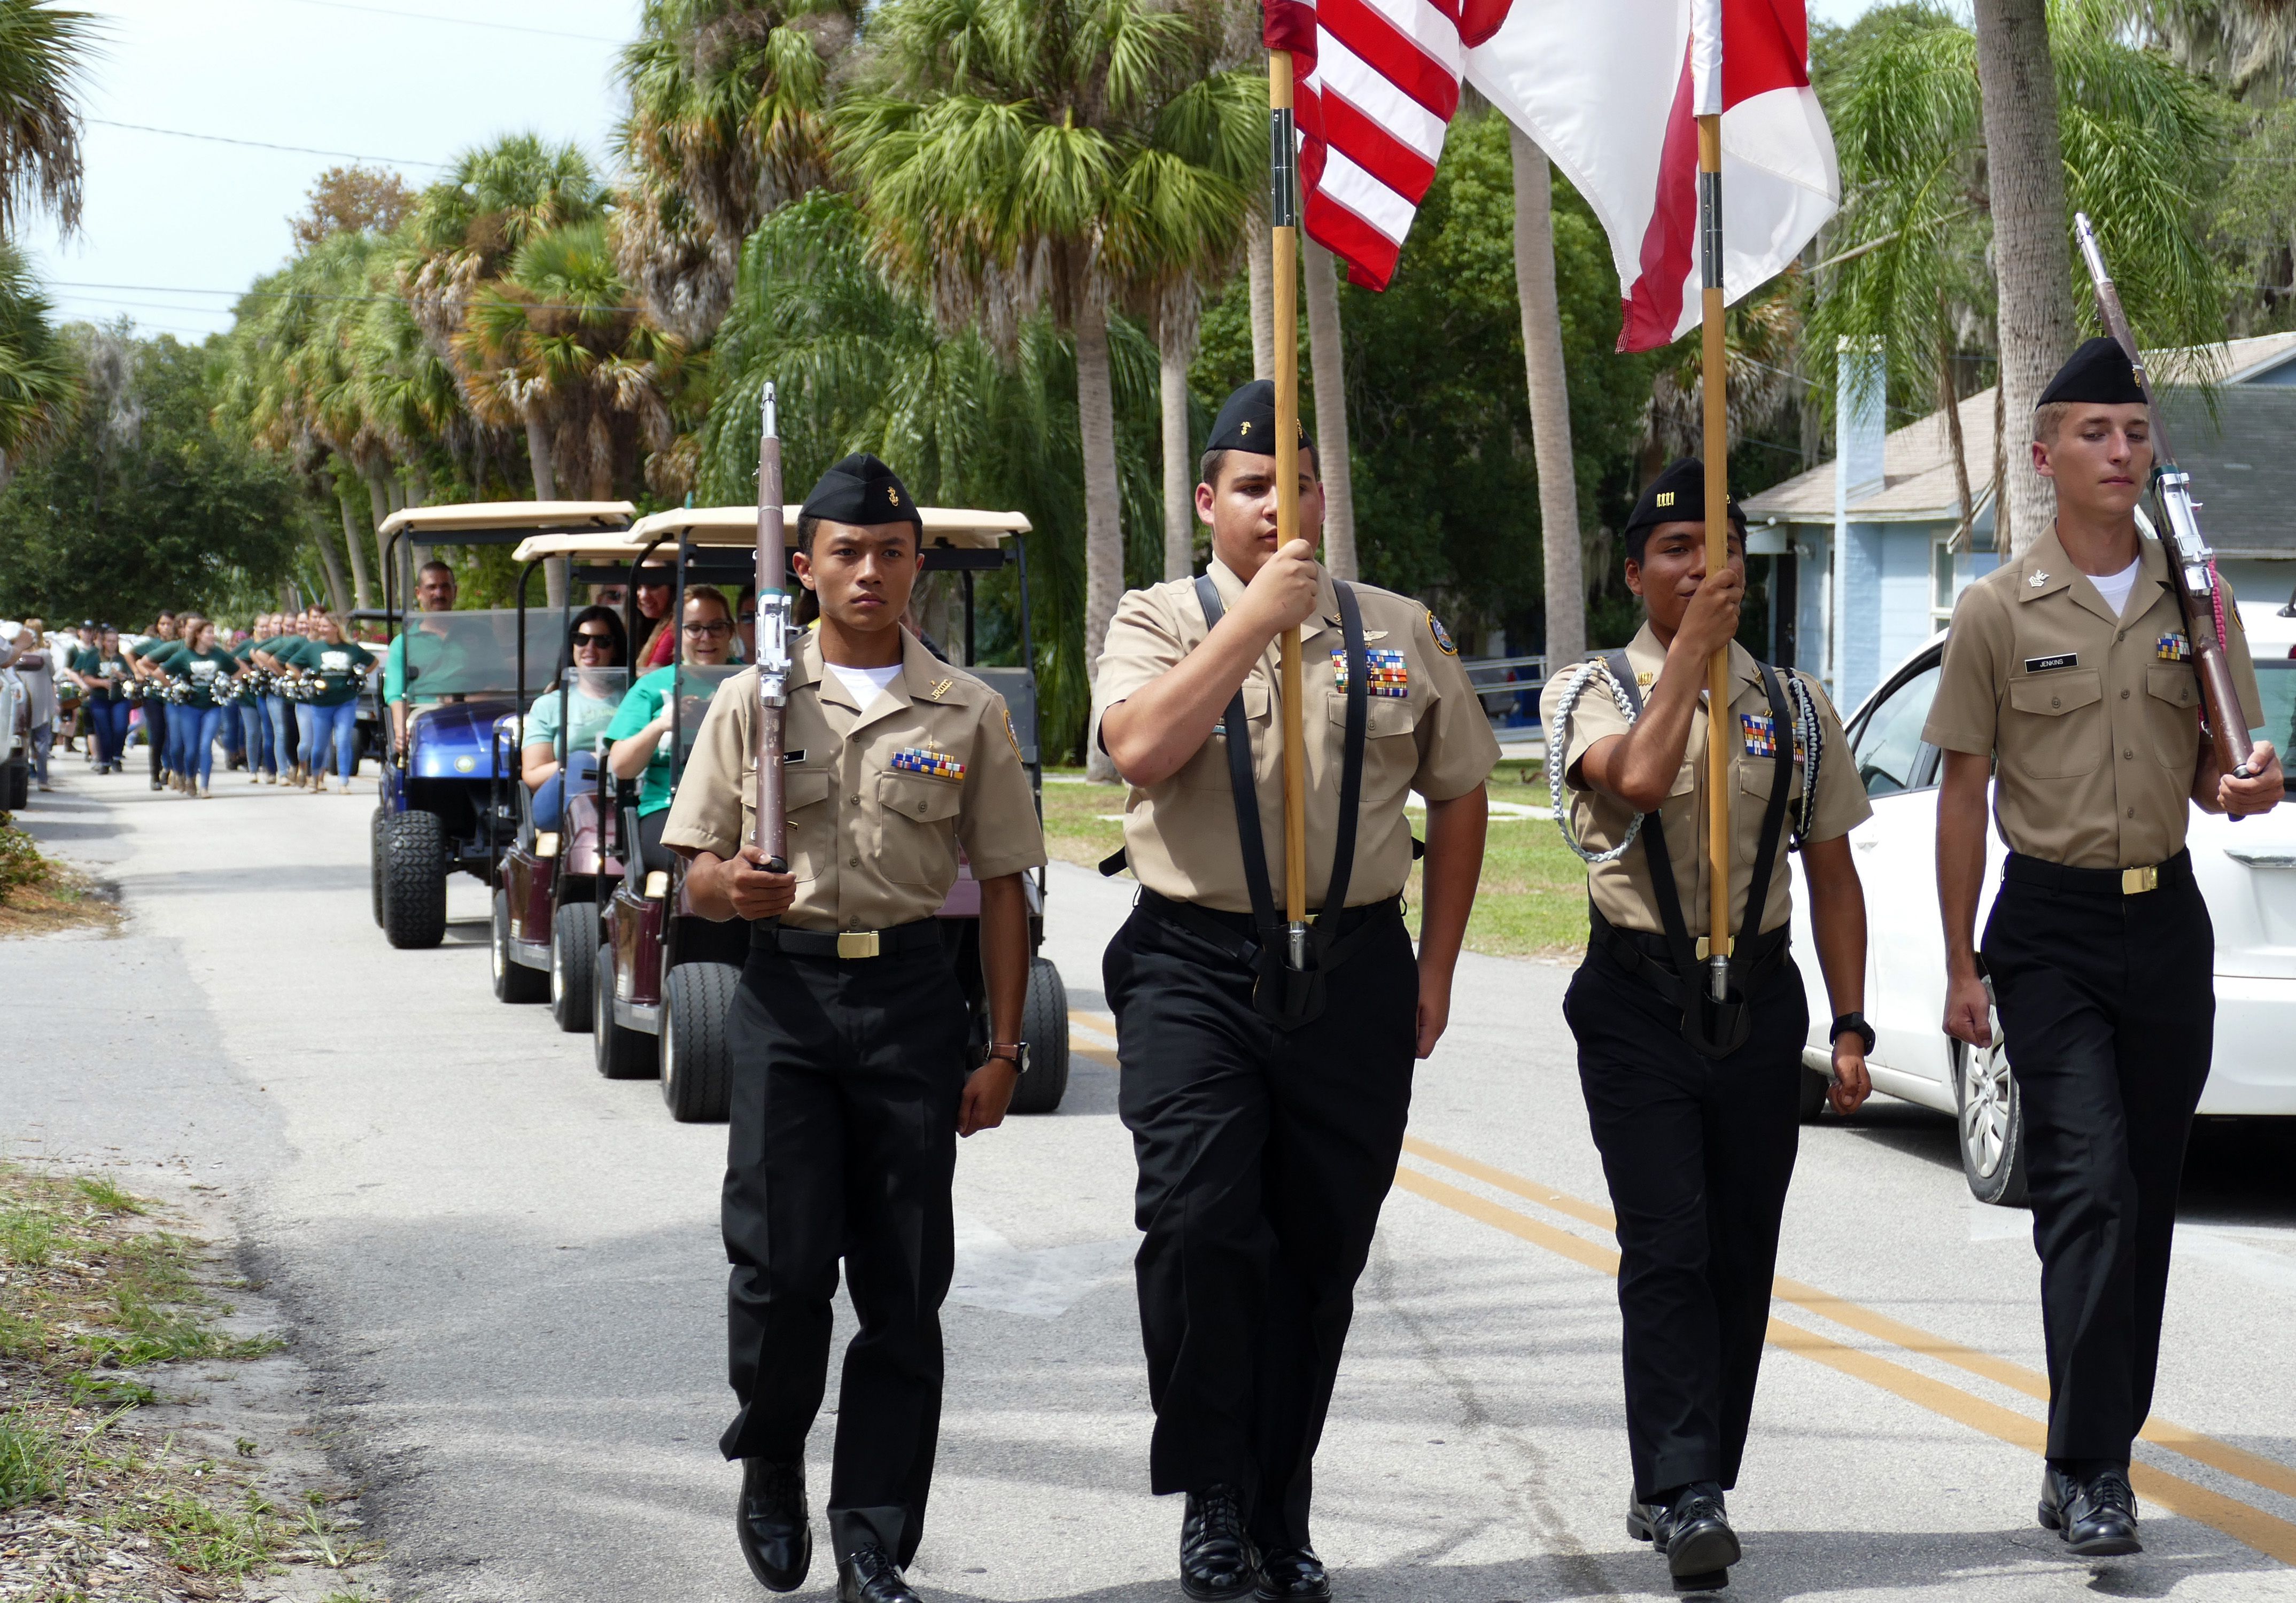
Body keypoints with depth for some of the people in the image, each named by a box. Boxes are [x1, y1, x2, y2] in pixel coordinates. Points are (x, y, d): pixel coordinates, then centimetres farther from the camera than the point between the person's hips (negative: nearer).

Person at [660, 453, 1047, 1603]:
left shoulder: (968, 713, 8)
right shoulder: (752, 702, 6)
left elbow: (1001, 885, 9)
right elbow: (696, 874, 7)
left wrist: (1004, 1048, 4)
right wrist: (733, 888, -17)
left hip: (914, 995, 1)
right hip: (786, 991, -1)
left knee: (904, 1284, 1)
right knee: (780, 1261, -9)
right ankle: (770, 1464, 19)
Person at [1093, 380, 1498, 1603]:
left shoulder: (1400, 632, 10)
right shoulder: (1159, 620, 3)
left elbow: (1458, 793, 18)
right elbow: (1139, 748, -17)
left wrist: (1435, 970, 12)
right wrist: (1256, 618, -17)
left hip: (1354, 971, 3)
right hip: (1197, 969, -2)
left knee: (1322, 1250, 7)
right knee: (1198, 1225, -17)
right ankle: (1213, 1501, -4)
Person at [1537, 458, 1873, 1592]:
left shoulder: (1795, 708, 10)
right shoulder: (1591, 693, 1)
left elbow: (1832, 872, 12)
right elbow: (1637, 778, -22)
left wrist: (1851, 1026, 5)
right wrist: (1693, 645, -15)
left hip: (1760, 999, 4)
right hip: (1638, 1001, -3)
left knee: (1742, 1255, 6)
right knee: (1668, 1251, -12)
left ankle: (1687, 1488, 18)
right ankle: (1683, 1498, -15)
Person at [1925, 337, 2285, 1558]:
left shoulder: (2193, 601, 7)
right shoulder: (2000, 611, -2)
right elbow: (1964, 792, 1)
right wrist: (1964, 966, -2)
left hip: (2166, 919, 4)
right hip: (2049, 928, -4)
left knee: (2146, 1194, 7)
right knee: (2090, 1191, -13)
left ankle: (2097, 1456, 18)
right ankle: (2089, 1472, -13)